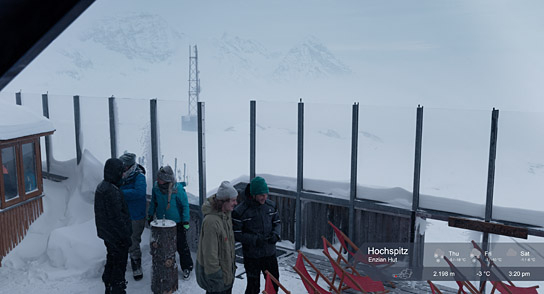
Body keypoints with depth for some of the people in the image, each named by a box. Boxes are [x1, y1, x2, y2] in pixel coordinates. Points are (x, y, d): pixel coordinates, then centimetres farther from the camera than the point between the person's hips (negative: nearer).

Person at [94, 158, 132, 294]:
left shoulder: (101, 186, 4)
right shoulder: (112, 192, -27)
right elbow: (117, 218, -25)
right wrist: (126, 237, -17)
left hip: (106, 233, 10)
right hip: (117, 236, -10)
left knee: (111, 260, 23)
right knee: (119, 264, 4)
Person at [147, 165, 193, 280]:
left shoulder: (178, 189, -22)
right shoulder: (156, 187, -8)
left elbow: (185, 205, -12)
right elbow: (153, 202, 10)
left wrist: (186, 221, -12)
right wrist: (150, 215, 13)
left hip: (177, 223, -4)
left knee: (181, 246, 4)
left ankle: (186, 267, 20)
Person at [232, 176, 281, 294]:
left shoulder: (271, 205, -1)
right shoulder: (240, 211, -18)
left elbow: (277, 223, 12)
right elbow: (236, 234, -13)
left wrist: (275, 234, -10)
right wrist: (255, 239, -23)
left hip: (270, 253, 5)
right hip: (252, 256, -5)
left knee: (274, 283, 18)